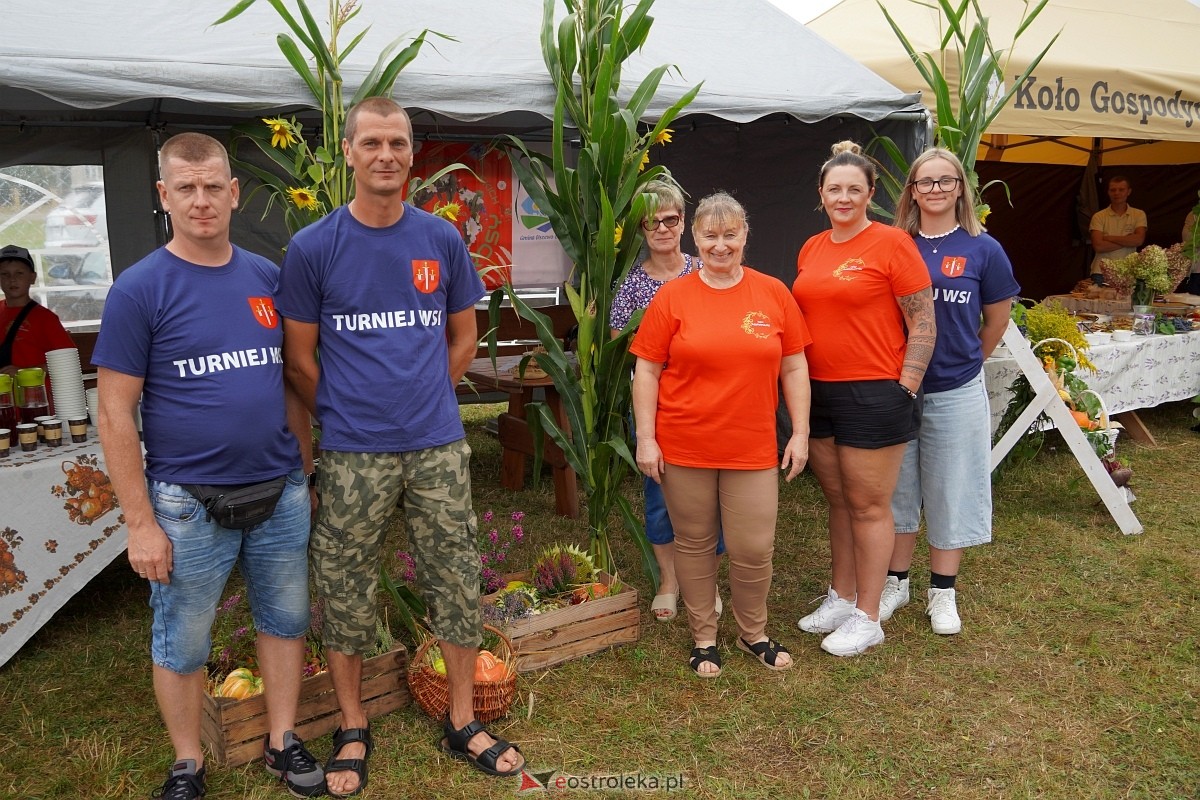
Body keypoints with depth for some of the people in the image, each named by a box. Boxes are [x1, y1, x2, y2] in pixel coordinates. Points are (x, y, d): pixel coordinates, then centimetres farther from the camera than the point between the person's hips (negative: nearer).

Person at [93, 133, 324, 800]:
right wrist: (141, 523, -11)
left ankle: (284, 742, 35)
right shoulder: (139, 289, -9)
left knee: (286, 620, 15)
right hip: (189, 504, -4)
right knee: (183, 644, 12)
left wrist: (305, 473, 9)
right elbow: (116, 413, -9)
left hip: (281, 493, 4)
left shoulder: (267, 277, 4)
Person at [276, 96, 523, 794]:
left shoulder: (443, 239, 3)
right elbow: (300, 357, 3)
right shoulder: (313, 248, -3)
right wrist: (345, 418, 6)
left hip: (438, 446, 2)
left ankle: (464, 723, 27)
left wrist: (424, 401, 12)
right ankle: (354, 730, 30)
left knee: (459, 584, 8)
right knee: (347, 593, 9)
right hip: (352, 454, -1)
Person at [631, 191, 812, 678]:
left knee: (754, 549, 4)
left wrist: (800, 433, 4)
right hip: (684, 447, -1)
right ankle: (704, 638, 29)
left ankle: (754, 634, 30)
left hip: (752, 448, 1)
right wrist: (645, 438, -5)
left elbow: (793, 368, 7)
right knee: (694, 544, 11)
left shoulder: (772, 293, 3)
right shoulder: (672, 297, -1)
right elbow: (647, 371, 0)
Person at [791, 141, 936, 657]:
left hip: (873, 396, -6)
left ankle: (867, 618, 17)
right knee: (838, 502, 17)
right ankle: (841, 597, 32)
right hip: (819, 393, 6)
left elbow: (923, 324, -9)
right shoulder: (811, 249, 11)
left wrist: (905, 388, -13)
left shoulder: (891, 242, -8)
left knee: (869, 507, 4)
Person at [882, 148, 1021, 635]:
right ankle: (895, 583, 28)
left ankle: (942, 592, 25)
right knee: (897, 489, 12)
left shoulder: (982, 249, -3)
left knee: (950, 492, 9)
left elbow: (997, 321, 8)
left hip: (956, 393, -1)